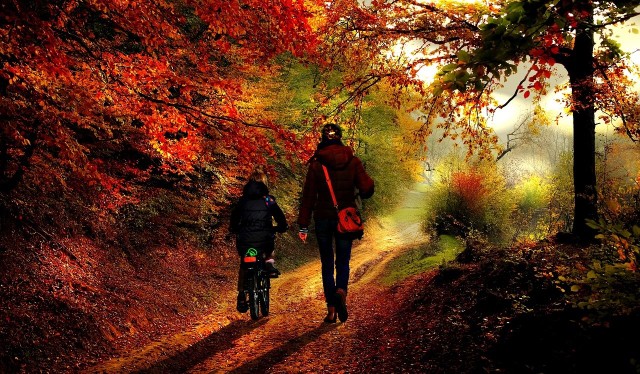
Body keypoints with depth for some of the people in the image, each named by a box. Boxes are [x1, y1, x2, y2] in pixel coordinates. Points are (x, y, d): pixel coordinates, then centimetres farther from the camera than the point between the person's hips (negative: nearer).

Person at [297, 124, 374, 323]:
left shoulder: (316, 164, -6)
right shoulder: (353, 161, -3)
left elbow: (308, 196, -5)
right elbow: (367, 189, -8)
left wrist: (303, 225, -2)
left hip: (323, 219, -1)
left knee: (327, 264, 10)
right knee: (343, 261, 13)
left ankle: (331, 309, 7)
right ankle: (341, 291, -18)